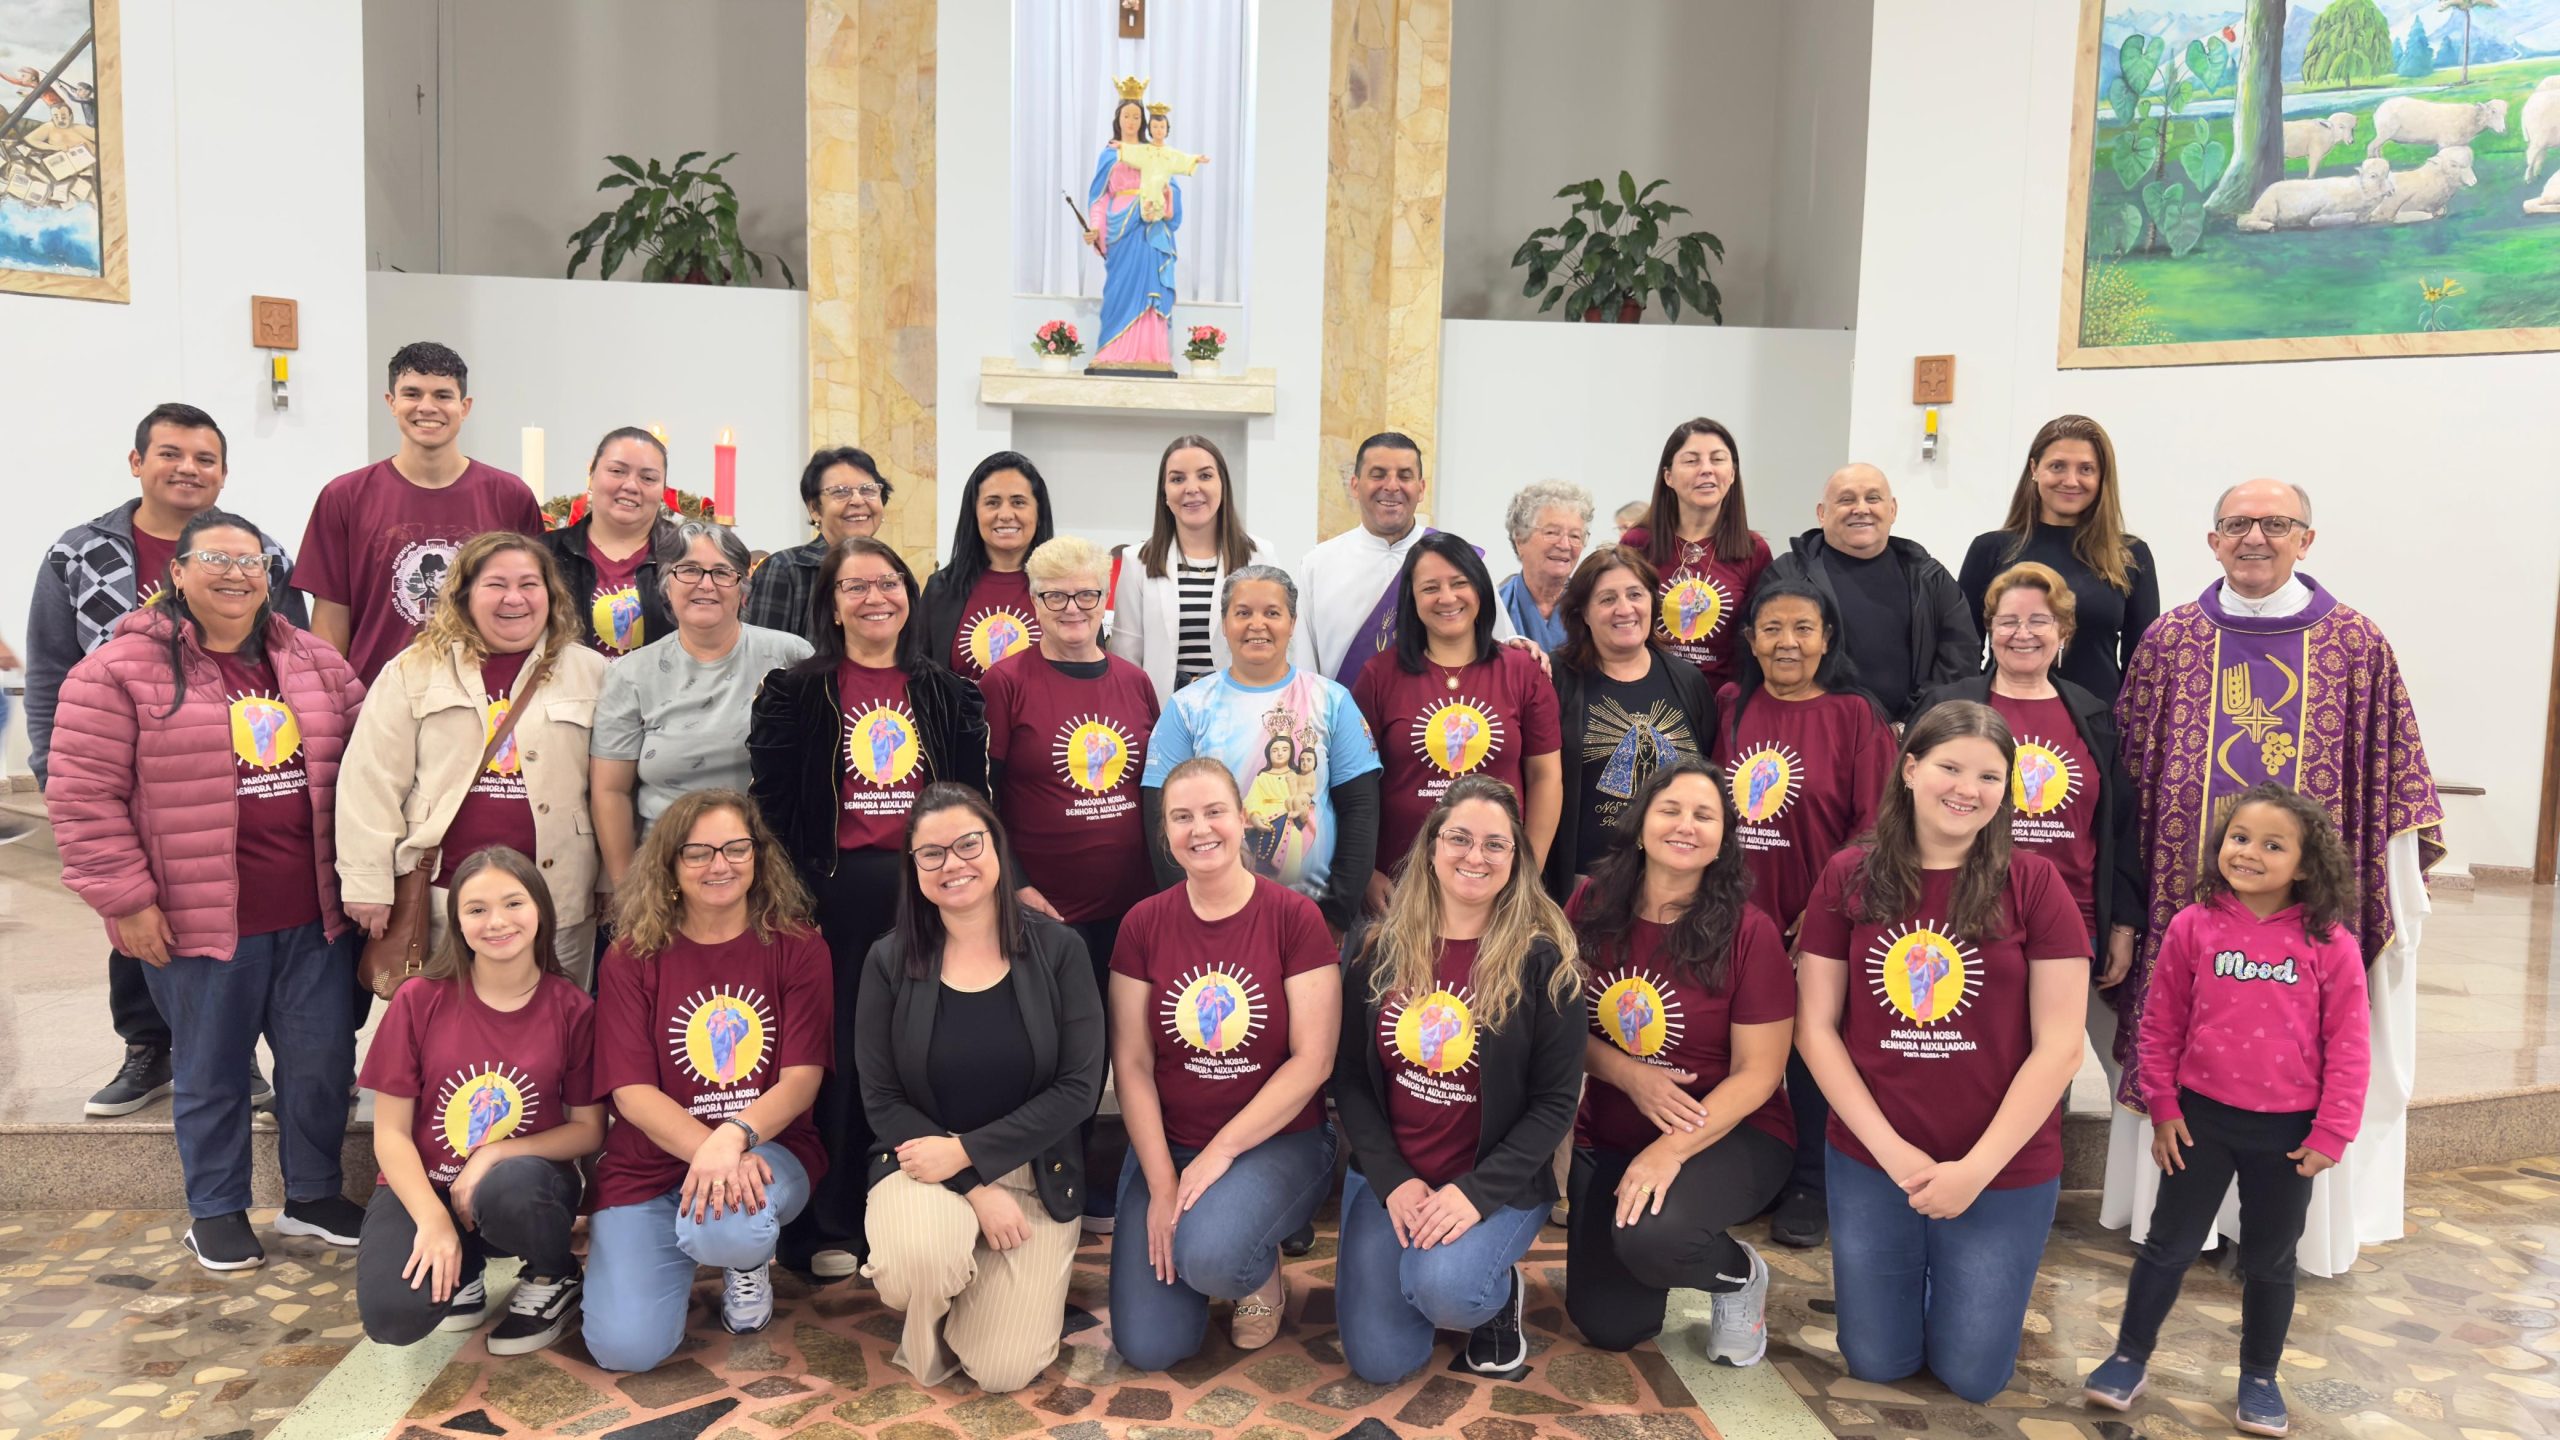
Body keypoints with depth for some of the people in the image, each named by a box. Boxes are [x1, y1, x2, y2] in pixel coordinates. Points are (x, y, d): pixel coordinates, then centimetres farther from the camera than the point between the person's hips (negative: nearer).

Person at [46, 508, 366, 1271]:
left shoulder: (316, 663, 7)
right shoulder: (119, 670, -7)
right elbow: (85, 798, -8)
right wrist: (127, 900, -11)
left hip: (315, 917, 4)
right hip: (197, 921, -4)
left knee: (323, 1059, 12)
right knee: (212, 1072, 11)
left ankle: (314, 1194, 31)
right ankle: (216, 1211, 30)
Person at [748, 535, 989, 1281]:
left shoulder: (949, 695, 10)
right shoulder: (796, 692, 1)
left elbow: (971, 801, 9)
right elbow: (772, 804, -3)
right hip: (834, 894, -2)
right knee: (832, 1056, 2)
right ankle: (823, 1227, 15)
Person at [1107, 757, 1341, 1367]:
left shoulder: (1295, 917, -9)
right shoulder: (1143, 925, -1)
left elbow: (1313, 1060, -12)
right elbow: (1131, 1064, -2)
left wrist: (1221, 1152, -15)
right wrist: (1162, 1183, -10)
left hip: (1279, 1141, -3)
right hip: (1166, 1144, 3)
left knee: (1210, 1255, -33)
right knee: (1149, 1347, -8)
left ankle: (1262, 1273, 4)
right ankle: (1194, 1233, 23)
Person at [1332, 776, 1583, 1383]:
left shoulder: (1543, 960, -8)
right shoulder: (1374, 949, 0)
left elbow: (1556, 1100, -9)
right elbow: (1349, 1076, 2)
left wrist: (1478, 1192, -19)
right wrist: (1392, 1180, -11)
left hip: (1498, 1183, -3)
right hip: (1389, 1177, 3)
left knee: (1442, 1290, -31)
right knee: (1378, 1360, -8)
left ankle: (1499, 1290, 5)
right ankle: (1431, 1265, 24)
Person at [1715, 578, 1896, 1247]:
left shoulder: (1855, 716, -4)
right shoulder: (1731, 708, 7)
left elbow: (1871, 827, -8)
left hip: (1818, 921, -3)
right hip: (1739, 914, 3)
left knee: (1810, 1052, 5)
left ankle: (1809, 1188, 21)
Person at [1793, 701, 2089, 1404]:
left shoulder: (2033, 885, -8)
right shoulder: (1848, 878, -4)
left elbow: (2059, 1046, -10)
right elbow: (1815, 1028, -3)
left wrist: (1975, 1169, -14)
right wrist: (1890, 1148, -11)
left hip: (2005, 1170, -1)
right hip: (1870, 1160, 1)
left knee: (1972, 1376, 11)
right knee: (1877, 1362, 13)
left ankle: (1974, 1283, 41)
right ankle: (1911, 1273, 43)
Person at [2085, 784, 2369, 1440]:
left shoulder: (2329, 943, -9)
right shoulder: (2193, 926, -6)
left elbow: (2348, 1046, -5)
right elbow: (2161, 1024, 0)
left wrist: (2331, 1134, -6)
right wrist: (2162, 1107, 0)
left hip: (2288, 1131, 0)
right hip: (2202, 1118, 0)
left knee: (2270, 1260, 15)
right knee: (2169, 1244, 9)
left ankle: (2259, 1377, 33)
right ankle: (2129, 1357, 24)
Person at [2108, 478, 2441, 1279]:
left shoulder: (2358, 647, 2)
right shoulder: (2168, 643, 4)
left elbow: (2391, 776, 4)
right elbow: (2127, 769, 6)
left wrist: (2400, 877, 0)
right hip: (2187, 895, 1)